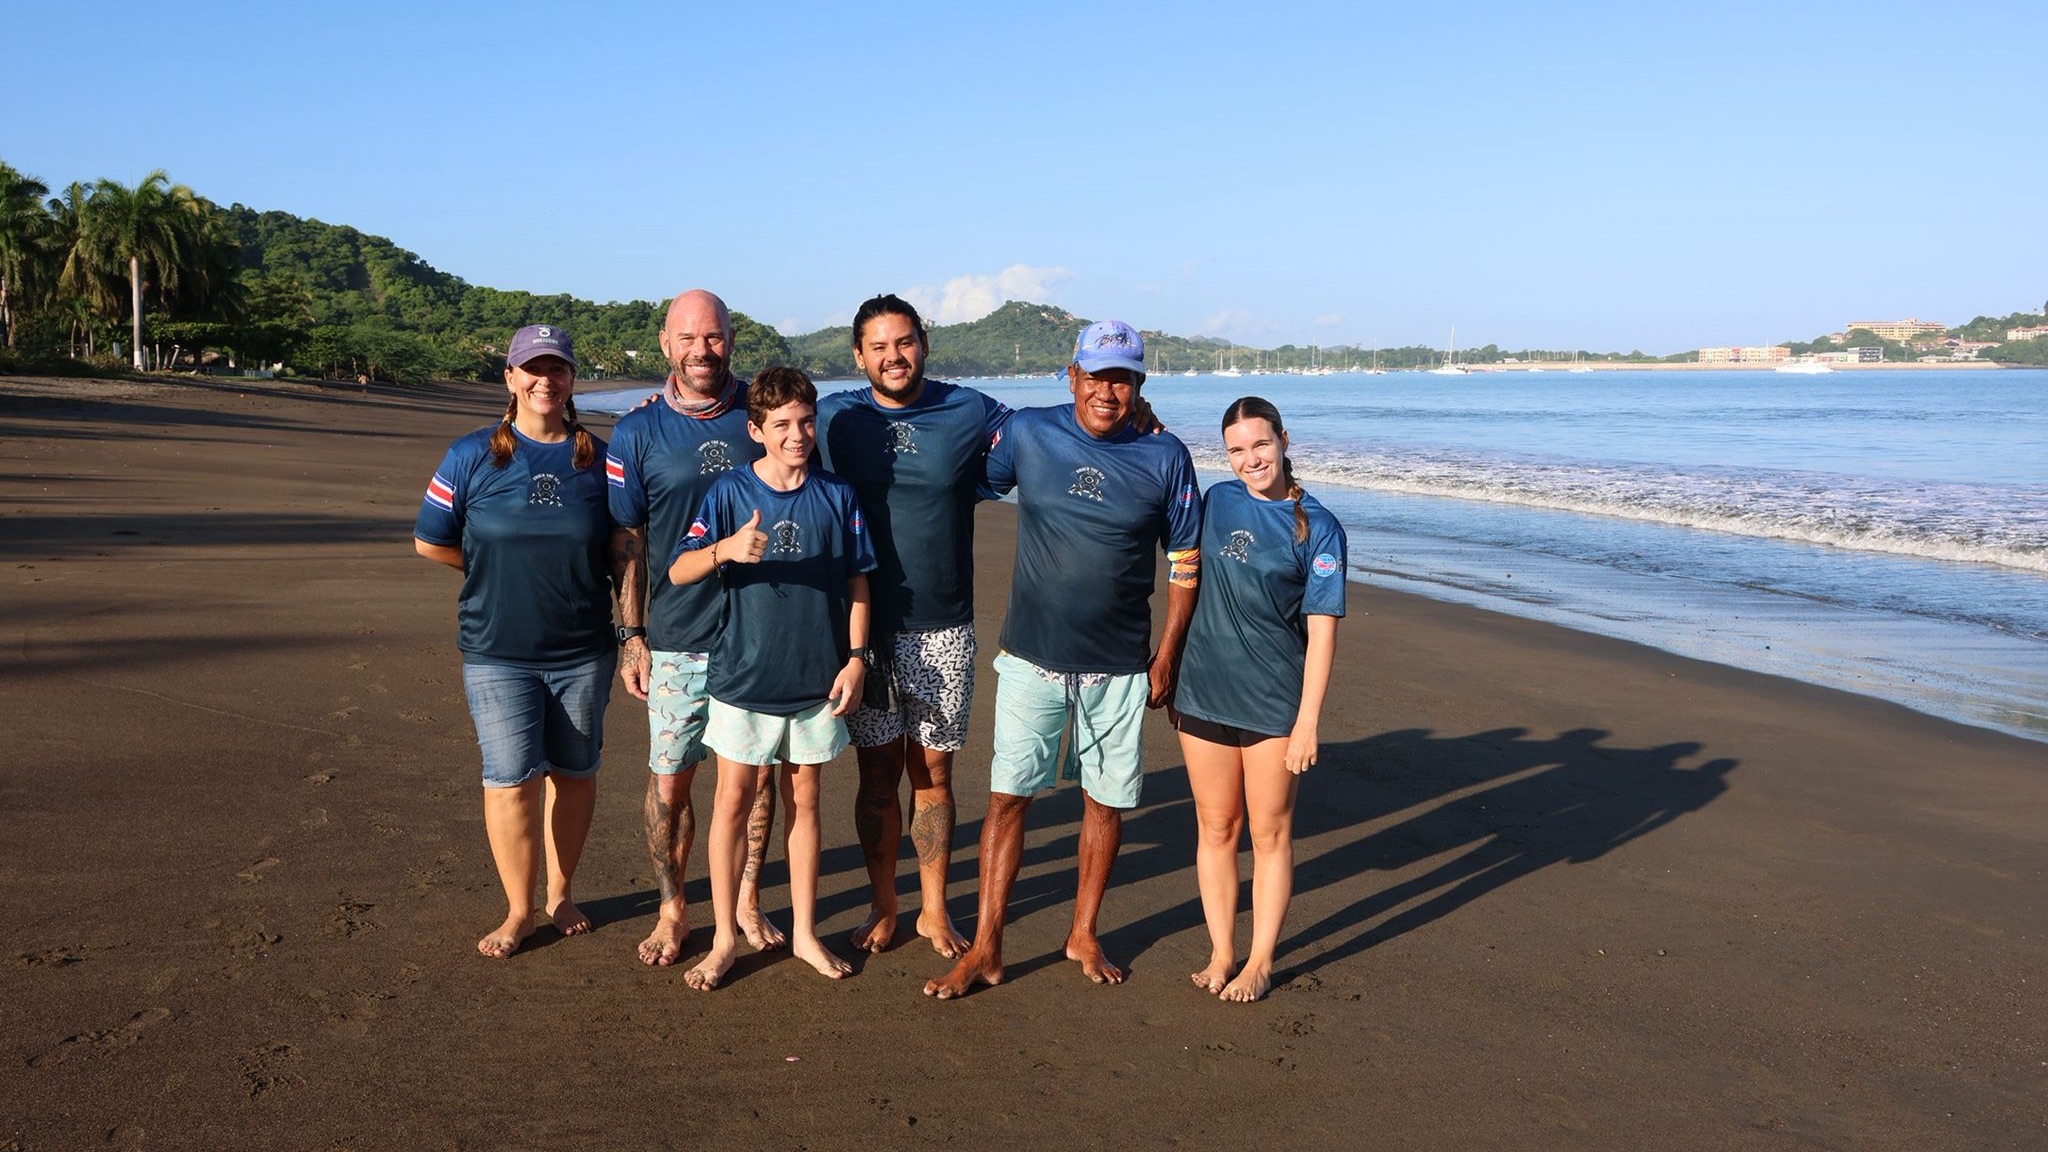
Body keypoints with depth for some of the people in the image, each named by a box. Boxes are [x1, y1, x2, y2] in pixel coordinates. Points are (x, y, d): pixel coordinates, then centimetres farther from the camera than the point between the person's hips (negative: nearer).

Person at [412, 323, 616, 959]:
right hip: (498, 651, -1)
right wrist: (500, 568, 5)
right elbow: (430, 541, 5)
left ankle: (560, 893, 29)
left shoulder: (599, 458, 3)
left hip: (583, 650, 1)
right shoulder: (472, 455, 0)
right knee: (511, 782, -3)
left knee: (574, 775, 11)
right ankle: (519, 911, 15)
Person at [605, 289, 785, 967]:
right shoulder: (638, 431, -1)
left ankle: (747, 901, 27)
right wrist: (631, 636, -3)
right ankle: (673, 910, 22)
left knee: (758, 773, 10)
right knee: (669, 781, 3)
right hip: (677, 638, -1)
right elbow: (627, 541, 1)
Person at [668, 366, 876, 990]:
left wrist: (856, 658, -1)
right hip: (743, 676, -1)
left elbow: (857, 582, 5)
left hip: (815, 680, 2)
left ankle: (804, 932, 24)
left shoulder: (838, 496, 0)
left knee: (802, 799, 12)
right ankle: (725, 939, 16)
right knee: (733, 799, 3)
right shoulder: (730, 492, -5)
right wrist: (726, 549, -29)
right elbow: (678, 571, -9)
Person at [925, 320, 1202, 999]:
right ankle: (985, 949, 12)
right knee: (1007, 796, 1)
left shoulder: (1166, 458, -3)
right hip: (1033, 657, 0)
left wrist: (1167, 657, 1)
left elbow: (1185, 561, 3)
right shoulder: (1027, 434, -3)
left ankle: (1084, 934, 30)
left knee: (1105, 801, 10)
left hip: (1119, 667, 1)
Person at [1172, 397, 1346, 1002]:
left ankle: (1260, 962, 20)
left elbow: (1321, 631, -10)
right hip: (1204, 695, 3)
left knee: (1270, 834, 7)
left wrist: (1308, 722, -13)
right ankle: (1220, 953, 24)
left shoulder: (1318, 527, -7)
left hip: (1275, 703, -3)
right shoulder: (1218, 501, 3)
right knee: (1215, 828, 11)